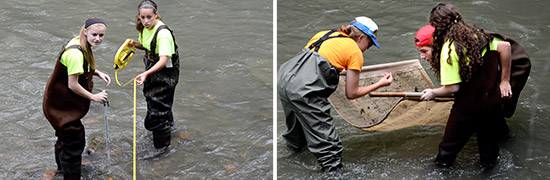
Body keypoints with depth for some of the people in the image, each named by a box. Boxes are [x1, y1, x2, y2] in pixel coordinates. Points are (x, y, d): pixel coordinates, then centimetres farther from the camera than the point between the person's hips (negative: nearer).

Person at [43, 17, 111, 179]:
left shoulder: (80, 44, -3)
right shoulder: (75, 53, -33)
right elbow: (73, 85, -29)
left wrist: (97, 73, 0)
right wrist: (93, 97, -17)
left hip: (63, 100, 10)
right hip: (61, 103, -10)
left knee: (65, 134, 30)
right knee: (73, 140, 0)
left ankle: (62, 166, 53)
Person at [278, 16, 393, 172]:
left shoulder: (324, 34, 21)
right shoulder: (355, 52, 4)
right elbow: (351, 93, 7)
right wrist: (379, 84, 17)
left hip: (284, 77, 8)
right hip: (304, 90, -8)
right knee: (326, 141, 2)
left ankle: (294, 145, 59)